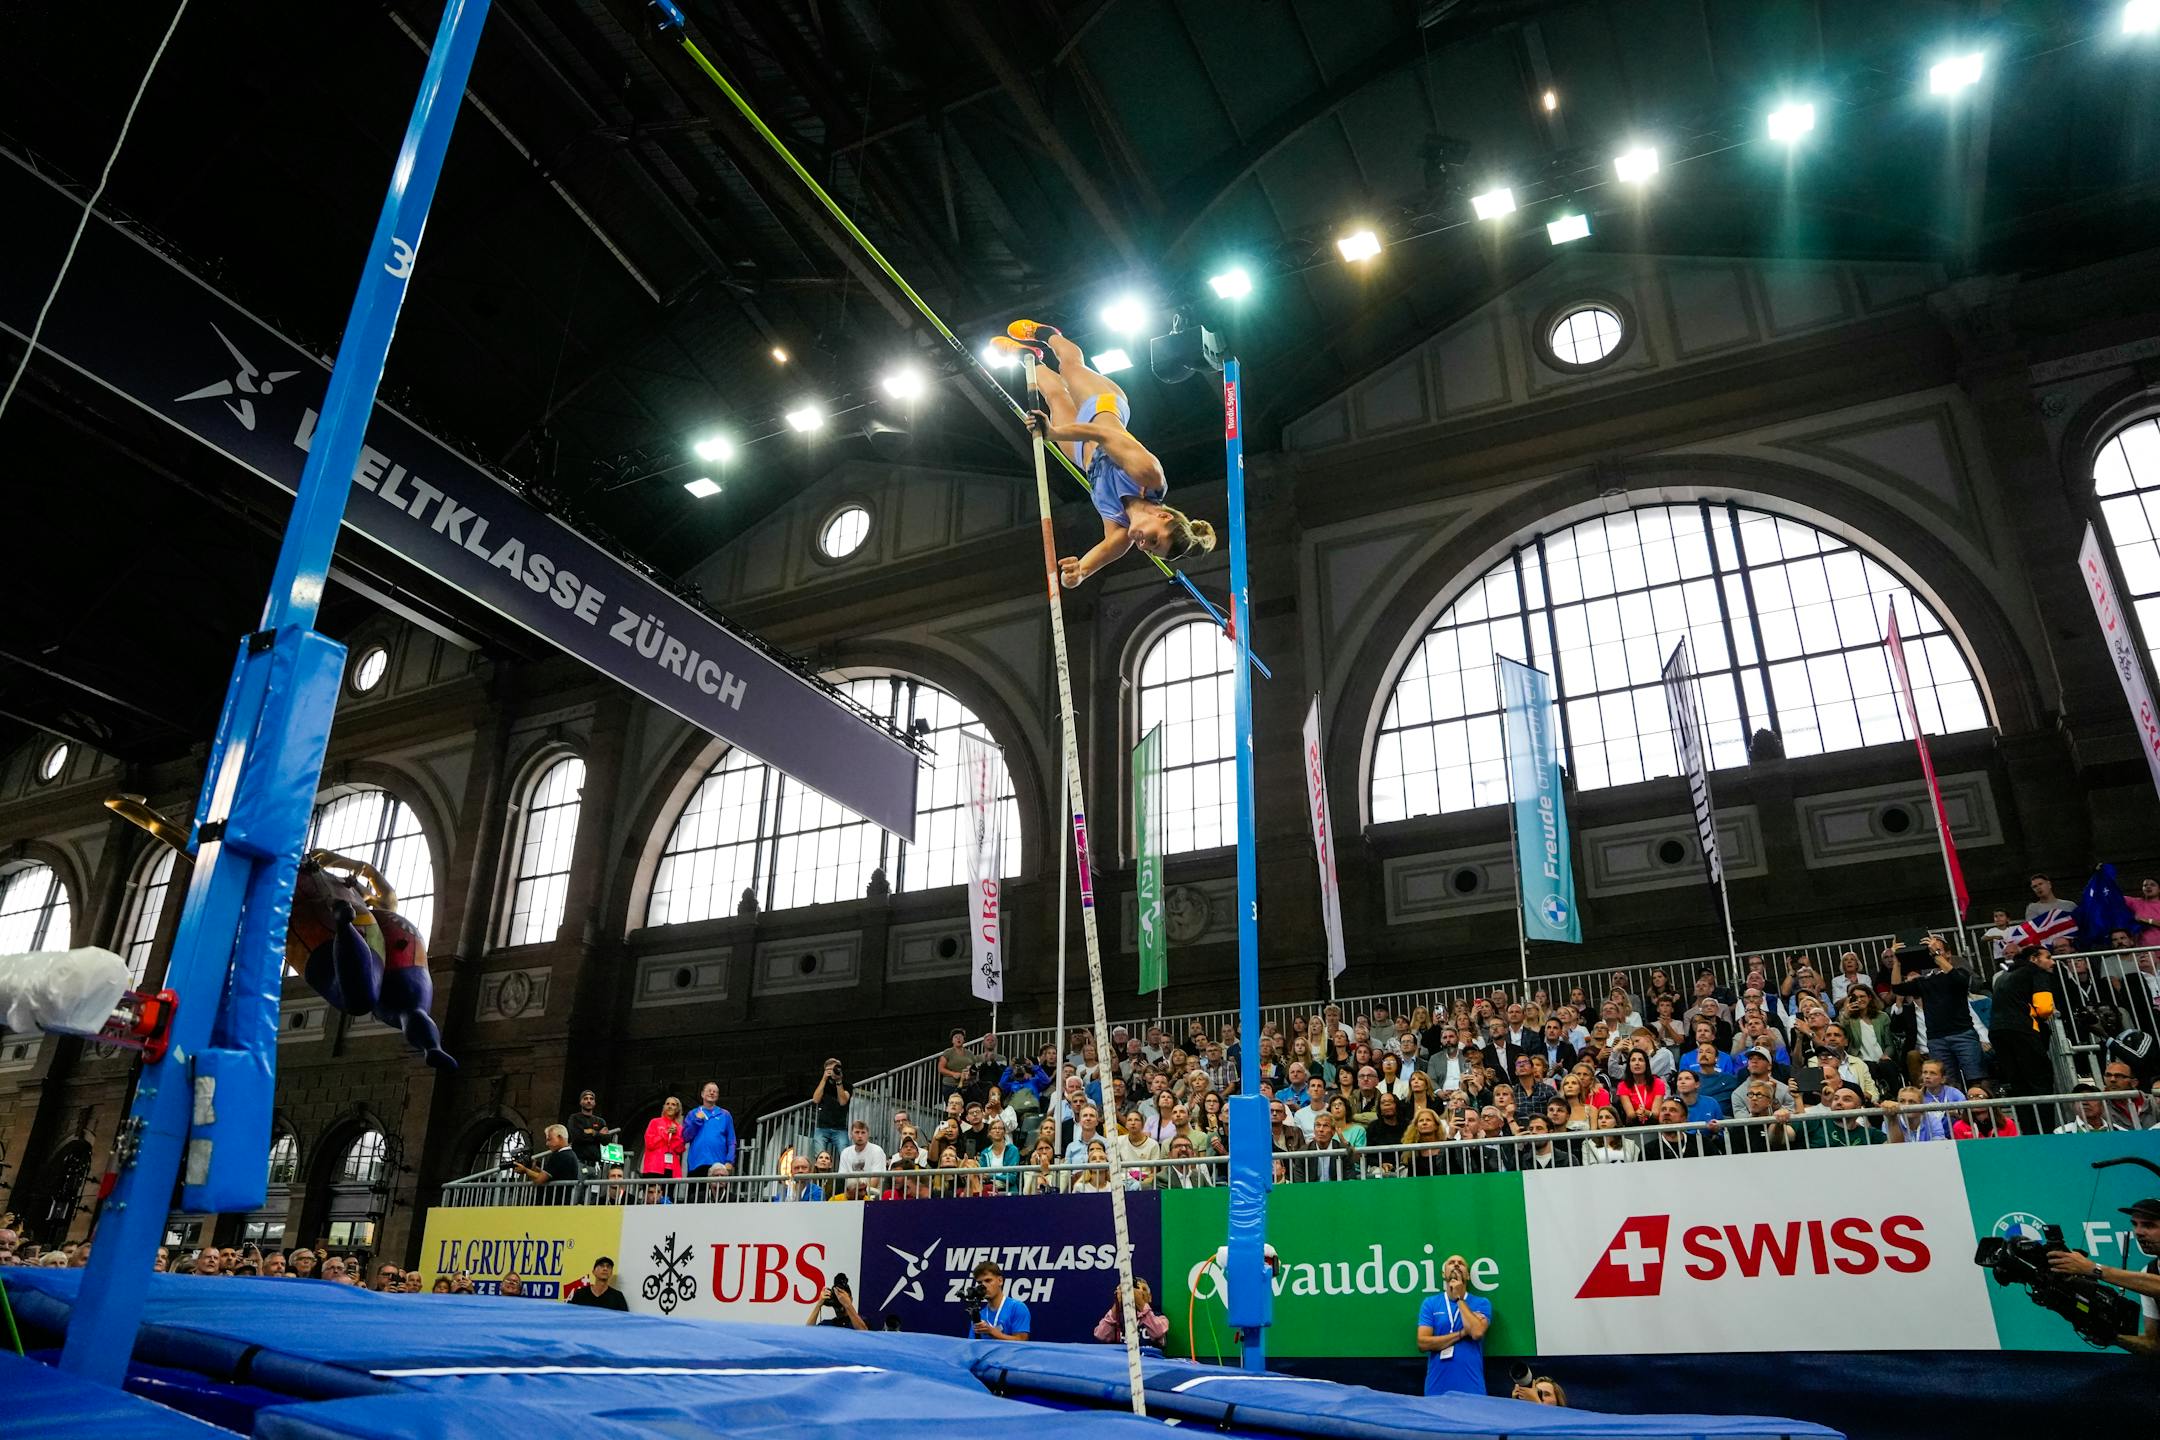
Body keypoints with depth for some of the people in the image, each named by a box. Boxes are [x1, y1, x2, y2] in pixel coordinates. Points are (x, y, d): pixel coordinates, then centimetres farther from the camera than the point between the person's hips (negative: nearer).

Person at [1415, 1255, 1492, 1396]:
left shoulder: (1482, 1303, 5)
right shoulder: (1430, 1303, 6)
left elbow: (1477, 1332, -15)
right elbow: (1422, 1344, -6)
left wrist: (1459, 1299, -6)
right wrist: (1462, 1333, -9)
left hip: (1472, 1388, 0)